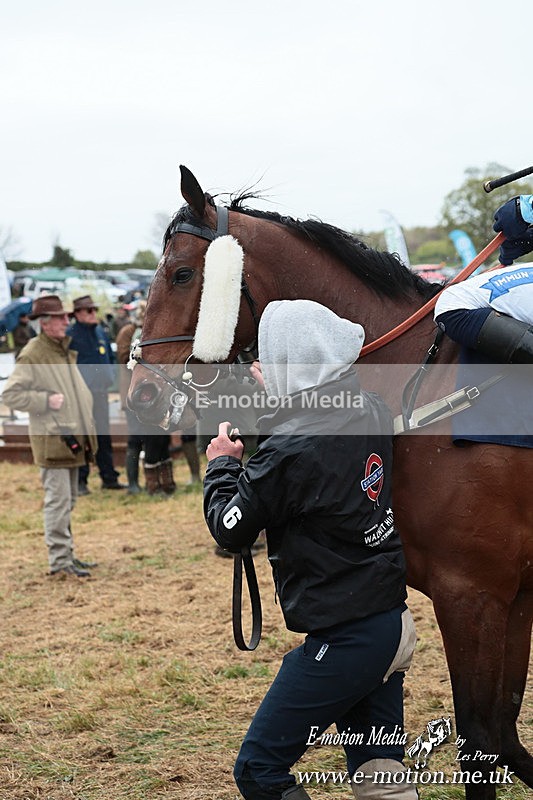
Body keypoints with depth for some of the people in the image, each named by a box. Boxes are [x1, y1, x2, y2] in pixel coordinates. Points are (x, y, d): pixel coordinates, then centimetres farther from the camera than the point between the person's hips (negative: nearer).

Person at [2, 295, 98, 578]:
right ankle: (59, 559, -4)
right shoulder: (32, 355, -12)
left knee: (68, 500, 15)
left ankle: (66, 554, 24)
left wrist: (85, 422, 12)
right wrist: (46, 400, -18)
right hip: (51, 440, -9)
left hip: (72, 438, 9)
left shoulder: (65, 350, 15)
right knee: (58, 499, -8)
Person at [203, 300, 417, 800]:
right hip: (394, 625, 8)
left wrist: (221, 464, 9)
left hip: (341, 641, -8)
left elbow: (230, 530, -8)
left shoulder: (288, 450, -22)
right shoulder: (373, 412, 1)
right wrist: (283, 394, 27)